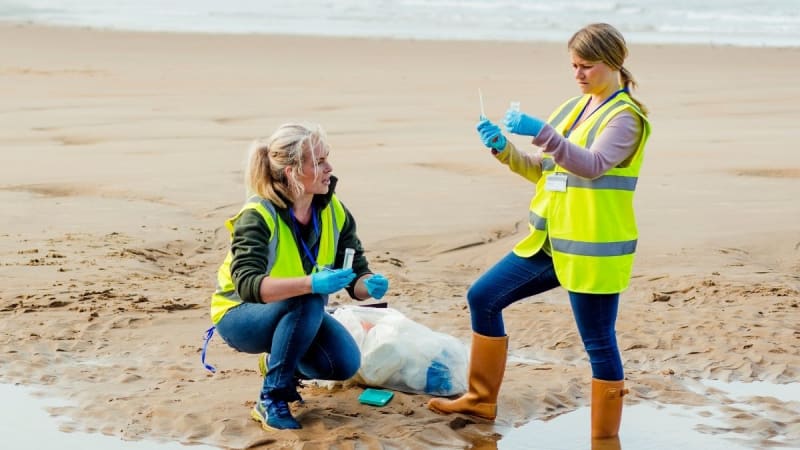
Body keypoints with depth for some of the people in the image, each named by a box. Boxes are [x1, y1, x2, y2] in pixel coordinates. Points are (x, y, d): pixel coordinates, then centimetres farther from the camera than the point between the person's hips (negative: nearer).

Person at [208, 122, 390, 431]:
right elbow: (247, 285, -40)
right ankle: (271, 401, -21)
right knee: (308, 300, -35)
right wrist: (312, 283, -52)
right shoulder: (258, 216, -27)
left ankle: (285, 363, 12)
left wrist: (371, 286, -32)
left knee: (345, 363, -20)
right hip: (241, 316, -5)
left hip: (298, 313, 5)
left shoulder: (334, 212, -9)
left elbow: (356, 274, -7)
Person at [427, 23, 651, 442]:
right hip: (548, 242, 9)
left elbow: (593, 165, -31)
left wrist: (540, 132, -42)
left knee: (599, 344, -2)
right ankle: (482, 399, 24)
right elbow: (542, 170, 15)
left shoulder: (625, 116, -12)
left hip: (592, 251, -8)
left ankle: (605, 436, 12)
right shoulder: (573, 108, 12)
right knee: (483, 297, 11)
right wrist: (503, 147, -3)